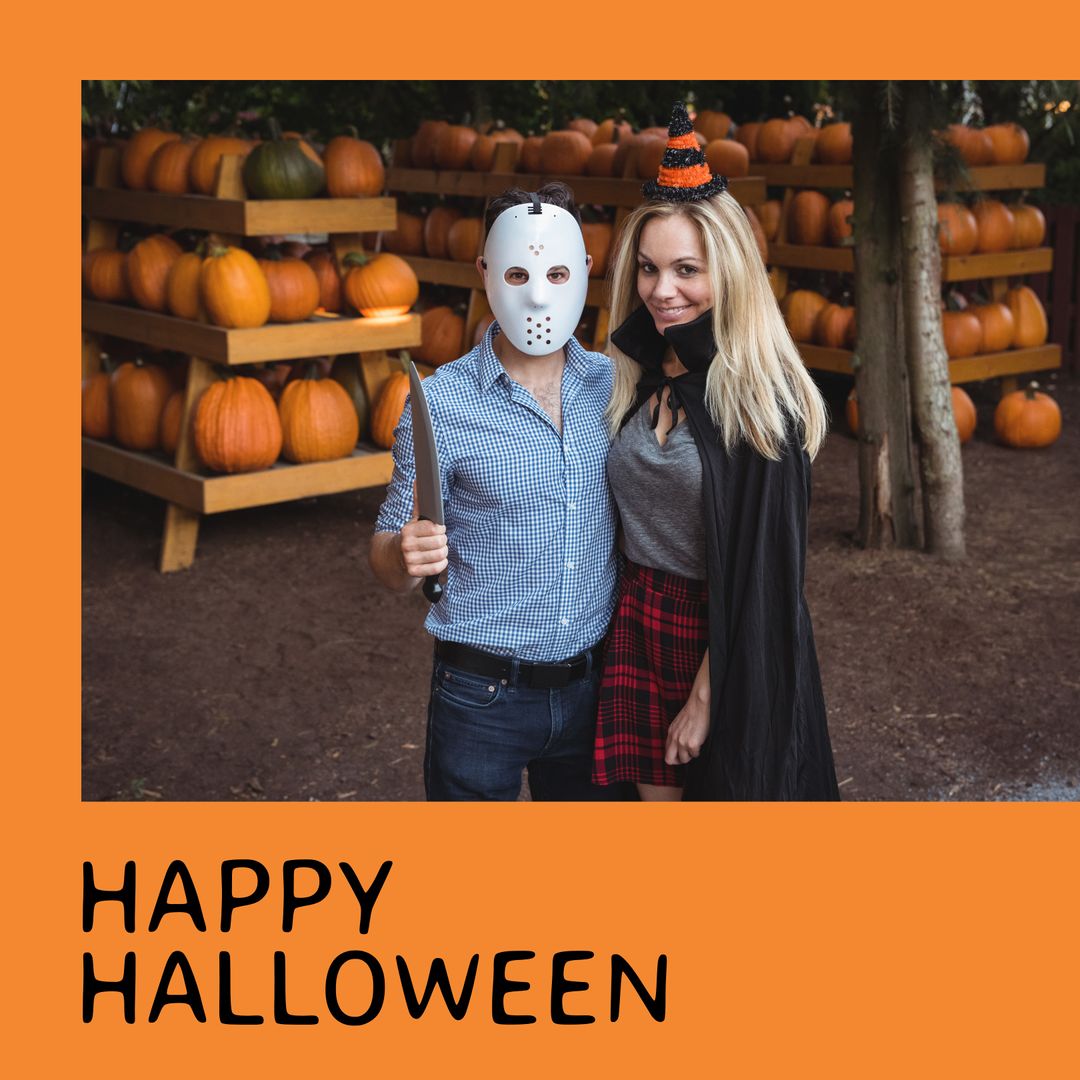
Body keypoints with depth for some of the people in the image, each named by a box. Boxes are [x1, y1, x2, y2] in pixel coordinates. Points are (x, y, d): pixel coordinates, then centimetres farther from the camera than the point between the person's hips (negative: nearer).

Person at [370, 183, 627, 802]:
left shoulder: (614, 385, 0)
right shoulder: (440, 402, -9)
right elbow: (390, 562, -5)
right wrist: (406, 554, -27)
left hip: (593, 686, 3)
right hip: (483, 696, -3)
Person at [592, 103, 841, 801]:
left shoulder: (757, 395, -16)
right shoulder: (639, 376, 4)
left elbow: (757, 566, -15)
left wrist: (707, 694, -14)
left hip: (732, 643, -5)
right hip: (640, 625, 6)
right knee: (658, 794, 15)